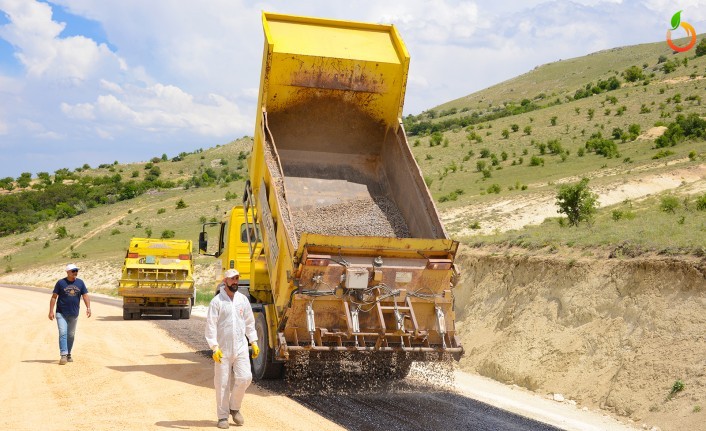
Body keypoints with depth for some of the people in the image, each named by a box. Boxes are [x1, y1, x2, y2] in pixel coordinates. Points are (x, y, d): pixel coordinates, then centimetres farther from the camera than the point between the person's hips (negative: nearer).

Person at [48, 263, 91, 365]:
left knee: (71, 335, 11)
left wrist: (88, 308, -8)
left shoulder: (80, 283, 5)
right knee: (63, 333, -13)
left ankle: (68, 355, 23)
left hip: (74, 314, 4)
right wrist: (51, 311, -7)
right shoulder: (61, 283, -4)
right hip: (61, 313, -3)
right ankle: (63, 355, -17)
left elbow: (85, 296, 6)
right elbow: (54, 297, -2)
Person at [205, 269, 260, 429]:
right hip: (223, 349, -3)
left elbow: (249, 322, 15)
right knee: (222, 383, 2)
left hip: (240, 347, 3)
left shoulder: (243, 300, 7)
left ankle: (234, 407, 16)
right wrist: (215, 347, -18)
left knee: (244, 378, -7)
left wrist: (254, 342, 10)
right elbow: (211, 326, -11)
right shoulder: (217, 301, -7)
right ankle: (223, 416, 13)